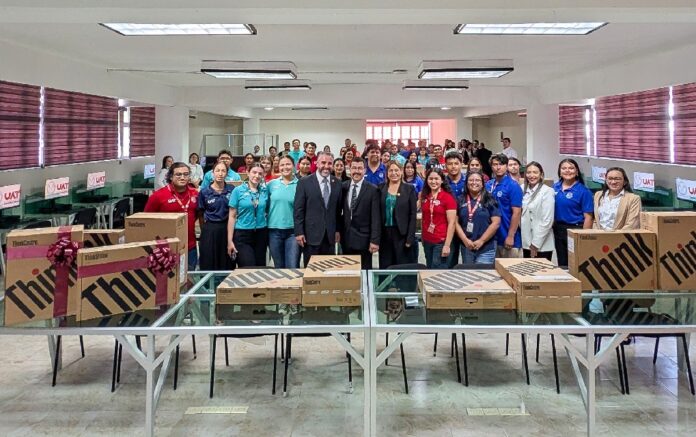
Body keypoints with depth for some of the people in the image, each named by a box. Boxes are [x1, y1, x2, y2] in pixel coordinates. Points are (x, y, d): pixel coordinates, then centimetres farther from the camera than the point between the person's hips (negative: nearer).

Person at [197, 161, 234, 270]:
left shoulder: (232, 190, 2)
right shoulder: (204, 192, 0)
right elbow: (200, 214, 7)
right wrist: (205, 229, 4)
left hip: (227, 229, 1)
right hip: (210, 230, -1)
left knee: (227, 264, 6)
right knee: (208, 264, 3)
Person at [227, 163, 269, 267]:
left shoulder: (265, 191, 6)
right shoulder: (238, 190, -2)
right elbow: (232, 216, -2)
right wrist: (230, 240, -6)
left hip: (261, 234, 3)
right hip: (242, 234, -3)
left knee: (260, 268, 6)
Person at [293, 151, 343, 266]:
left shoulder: (337, 183, 8)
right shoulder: (304, 182, -3)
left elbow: (338, 209, 12)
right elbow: (299, 209, -5)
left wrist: (338, 230, 8)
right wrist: (299, 232, -9)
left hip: (330, 235, 3)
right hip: (311, 234, -3)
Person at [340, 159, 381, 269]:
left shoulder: (372, 190, -6)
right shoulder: (343, 187, 5)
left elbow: (376, 217, -9)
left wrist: (375, 240, -14)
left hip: (363, 238, -3)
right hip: (346, 238, 3)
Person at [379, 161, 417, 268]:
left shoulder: (409, 189, 1)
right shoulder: (381, 189, 7)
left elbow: (412, 215, -2)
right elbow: (378, 213, 6)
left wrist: (410, 238, -10)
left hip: (402, 234, -2)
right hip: (385, 234, 2)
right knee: (385, 267, 5)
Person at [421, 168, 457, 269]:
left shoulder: (448, 197, -10)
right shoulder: (424, 196, 5)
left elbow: (452, 223, -13)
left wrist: (447, 245, -16)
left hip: (441, 242, -5)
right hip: (427, 241, 5)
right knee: (429, 269, 15)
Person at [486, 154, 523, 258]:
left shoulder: (513, 186, -8)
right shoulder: (488, 185, 7)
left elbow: (516, 213, -12)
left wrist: (510, 236, -17)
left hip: (507, 237, -5)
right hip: (491, 237, 5)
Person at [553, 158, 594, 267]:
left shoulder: (583, 191, -11)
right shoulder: (555, 187, 4)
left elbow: (588, 217, -12)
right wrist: (553, 227, 9)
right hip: (558, 229, 5)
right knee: (561, 264, 15)